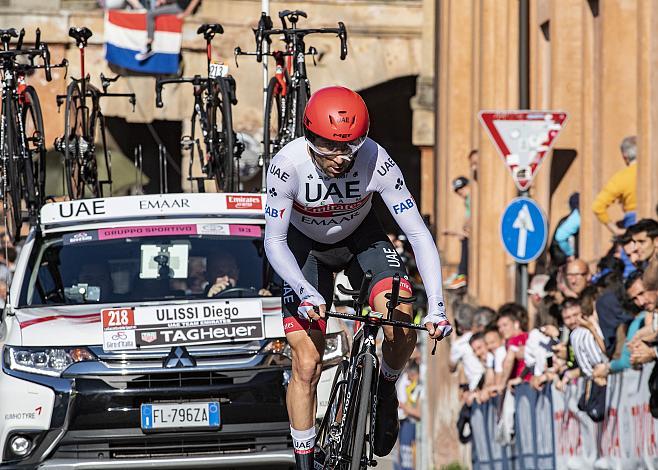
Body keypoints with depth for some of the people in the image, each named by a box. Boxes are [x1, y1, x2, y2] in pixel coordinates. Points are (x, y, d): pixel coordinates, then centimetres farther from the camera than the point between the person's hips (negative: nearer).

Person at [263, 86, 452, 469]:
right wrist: (306, 293, -43)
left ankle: (386, 388, 11)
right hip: (305, 247, -1)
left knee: (404, 331, -22)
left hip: (360, 237, 1)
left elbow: (418, 233, -28)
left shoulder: (377, 162, -31)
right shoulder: (288, 165, -33)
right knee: (307, 365, -9)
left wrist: (436, 306, -36)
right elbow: (274, 241, -27)